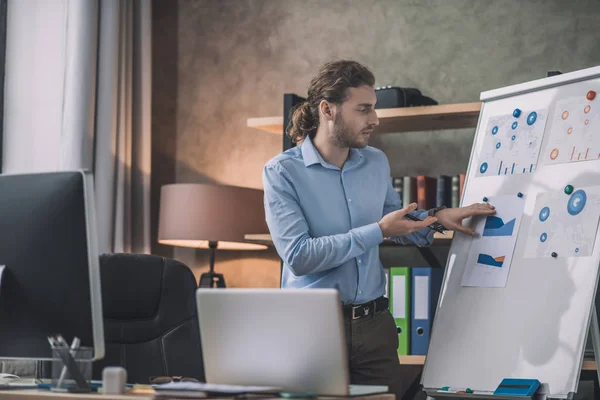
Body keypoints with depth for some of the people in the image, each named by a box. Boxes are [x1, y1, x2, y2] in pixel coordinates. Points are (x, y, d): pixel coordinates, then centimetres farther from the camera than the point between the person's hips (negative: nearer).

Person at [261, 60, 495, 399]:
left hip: (375, 323, 5)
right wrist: (378, 231, -20)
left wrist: (437, 217, 4)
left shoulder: (377, 162, 8)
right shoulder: (282, 172, -11)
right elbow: (298, 255, -22)